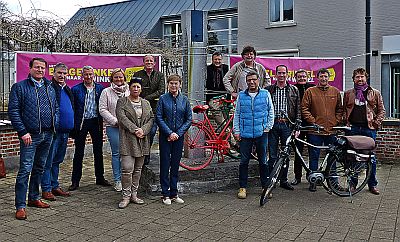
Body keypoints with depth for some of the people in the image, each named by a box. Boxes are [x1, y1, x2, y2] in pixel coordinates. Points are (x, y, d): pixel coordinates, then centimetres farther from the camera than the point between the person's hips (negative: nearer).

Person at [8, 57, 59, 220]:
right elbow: (13, 111, -7)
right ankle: (20, 206, 0)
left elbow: (56, 108, 21)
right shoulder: (19, 87, -2)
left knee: (39, 168, 15)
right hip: (30, 136, -6)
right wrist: (23, 132, -14)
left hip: (48, 134, 6)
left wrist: (54, 125, 7)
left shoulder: (49, 87, 14)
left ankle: (34, 198, 28)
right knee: (25, 170, -6)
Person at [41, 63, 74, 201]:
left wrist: (72, 128, 19)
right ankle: (46, 190, 7)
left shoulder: (68, 90, 16)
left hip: (65, 131, 8)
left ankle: (55, 186, 25)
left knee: (57, 160, 16)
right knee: (48, 161, 0)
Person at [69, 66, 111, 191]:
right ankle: (75, 181, 14)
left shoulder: (100, 88, 5)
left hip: (96, 122, 2)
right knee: (79, 152, 5)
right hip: (81, 123, -2)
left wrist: (102, 121, -3)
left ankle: (100, 178, 23)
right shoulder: (76, 89, -1)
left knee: (98, 151, 11)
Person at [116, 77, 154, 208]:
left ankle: (134, 194, 18)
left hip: (142, 140, 5)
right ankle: (126, 196, 1)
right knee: (127, 169, -10)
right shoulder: (122, 102, 2)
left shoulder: (146, 103, 15)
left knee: (138, 169, 9)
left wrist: (143, 130, -10)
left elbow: (151, 118, 7)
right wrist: (135, 130, -18)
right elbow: (122, 118, -10)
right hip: (128, 140, -4)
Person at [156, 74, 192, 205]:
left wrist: (178, 133, -7)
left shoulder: (184, 100, 4)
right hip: (165, 136, -2)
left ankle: (174, 194, 19)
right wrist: (170, 133, -13)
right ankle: (165, 195, 11)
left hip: (179, 137, 2)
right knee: (165, 165, 2)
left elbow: (189, 119, 4)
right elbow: (158, 117, -6)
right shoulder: (163, 98, -2)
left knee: (175, 165, 9)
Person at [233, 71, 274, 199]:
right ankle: (242, 187, 14)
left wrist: (268, 127, 2)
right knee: (244, 162, 4)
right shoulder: (241, 95, 7)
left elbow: (271, 112, 11)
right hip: (245, 134, 1)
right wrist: (236, 131, 3)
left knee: (263, 161, 8)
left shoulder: (265, 94, 5)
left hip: (261, 133, 0)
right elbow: (237, 114, 9)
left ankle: (265, 187, 18)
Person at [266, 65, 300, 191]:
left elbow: (298, 109, 8)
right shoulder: (269, 90, 7)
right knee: (273, 155, 1)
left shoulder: (294, 90, 9)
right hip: (273, 124, -1)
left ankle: (284, 180, 19)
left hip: (287, 125, 1)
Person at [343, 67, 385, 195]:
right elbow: (344, 109, 14)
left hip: (369, 128, -1)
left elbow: (382, 110, 9)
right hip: (353, 128, 1)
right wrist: (346, 121, 0)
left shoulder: (375, 93, 8)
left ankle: (372, 185, 14)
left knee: (371, 157, 3)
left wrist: (376, 123, -3)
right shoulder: (348, 93, 11)